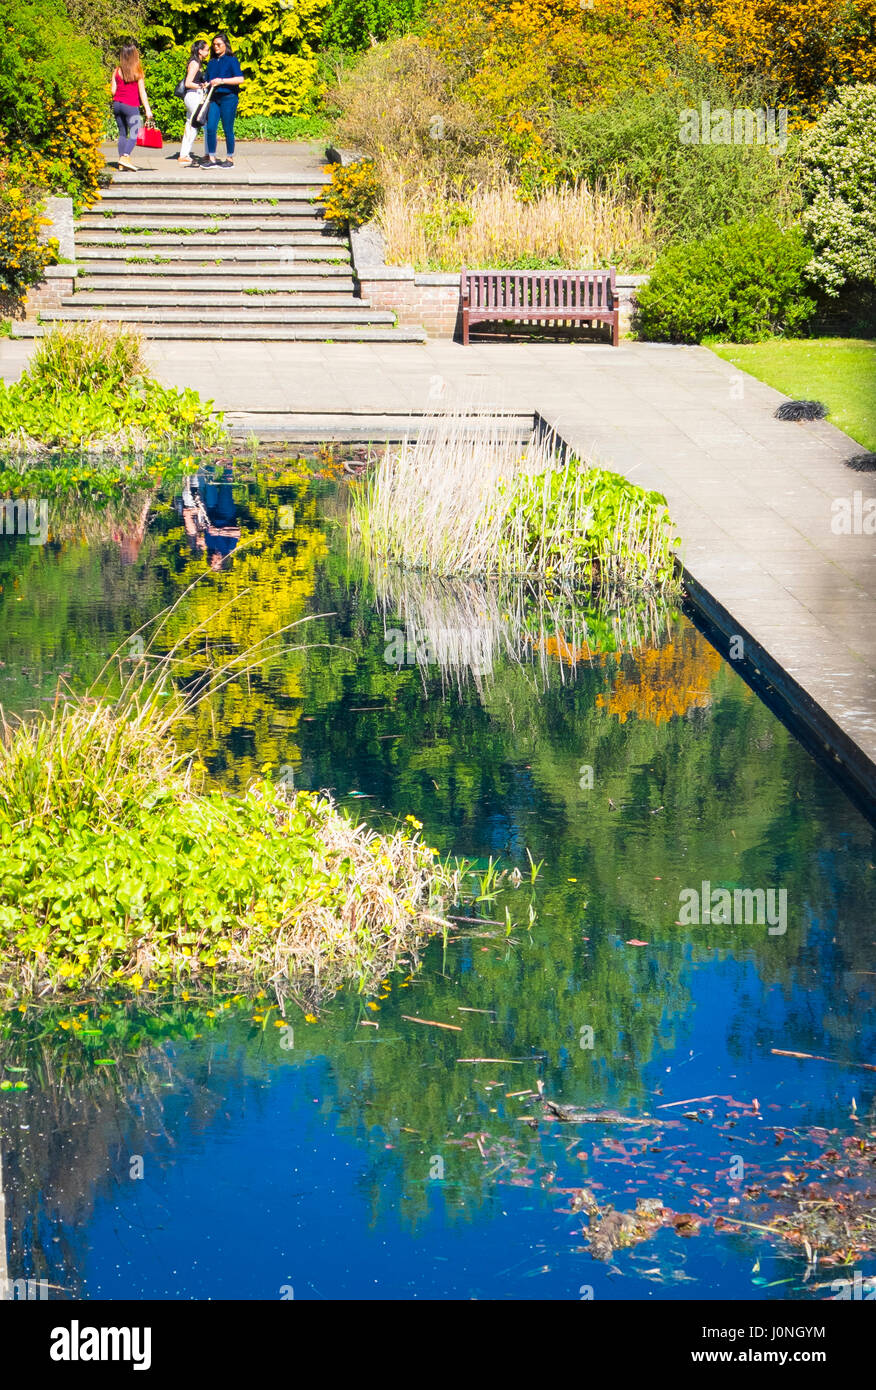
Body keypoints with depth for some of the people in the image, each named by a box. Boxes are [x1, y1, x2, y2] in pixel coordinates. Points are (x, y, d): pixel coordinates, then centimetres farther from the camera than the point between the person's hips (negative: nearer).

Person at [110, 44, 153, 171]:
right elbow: (142, 92, -7)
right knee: (134, 133, -4)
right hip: (131, 106, -5)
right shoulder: (137, 72, -5)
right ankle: (125, 157, -24)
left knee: (122, 133, 10)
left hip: (117, 104, 5)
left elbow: (113, 91, 6)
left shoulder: (117, 71, 5)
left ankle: (122, 163, 5)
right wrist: (147, 109, -6)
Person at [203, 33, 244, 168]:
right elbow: (208, 81, 23)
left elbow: (240, 79, -14)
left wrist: (221, 81, -18)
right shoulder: (212, 62, 15)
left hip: (228, 97, -5)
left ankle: (230, 159, 10)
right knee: (210, 128, -5)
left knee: (228, 129, -1)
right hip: (214, 98, 5)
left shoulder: (231, 60, -3)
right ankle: (212, 159, 1)